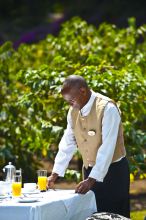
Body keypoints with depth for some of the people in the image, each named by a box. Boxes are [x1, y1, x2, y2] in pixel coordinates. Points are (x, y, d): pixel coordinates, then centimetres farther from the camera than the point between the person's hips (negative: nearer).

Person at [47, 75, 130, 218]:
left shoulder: (107, 108, -21)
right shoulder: (73, 111, 1)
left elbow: (107, 147, -25)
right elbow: (67, 143, 6)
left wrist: (92, 179, -28)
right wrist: (55, 174, 1)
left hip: (113, 169, -6)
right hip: (90, 170, 6)